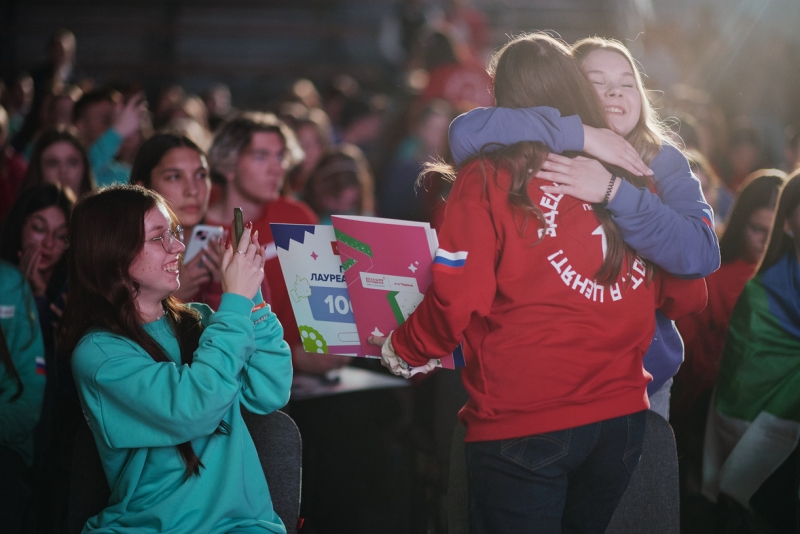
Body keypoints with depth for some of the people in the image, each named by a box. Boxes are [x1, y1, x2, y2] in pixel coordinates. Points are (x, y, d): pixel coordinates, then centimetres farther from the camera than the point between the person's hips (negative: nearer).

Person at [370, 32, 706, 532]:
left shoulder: (488, 180, -7)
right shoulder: (633, 179, 2)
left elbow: (457, 300, -13)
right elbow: (686, 296, 7)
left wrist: (400, 350, 5)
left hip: (523, 426, -4)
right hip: (621, 416, 5)